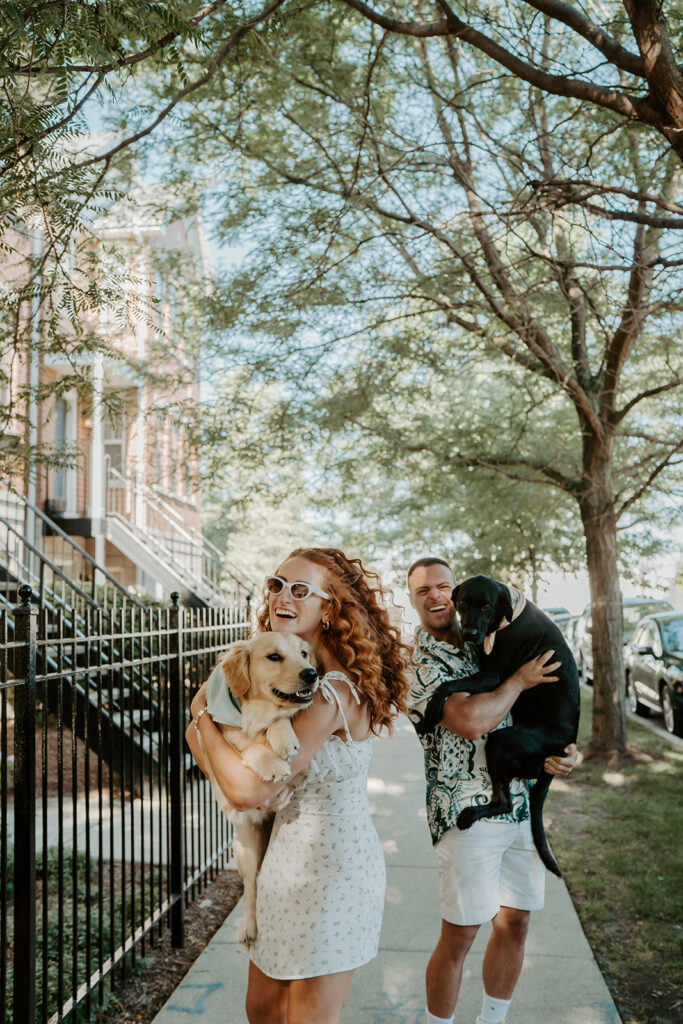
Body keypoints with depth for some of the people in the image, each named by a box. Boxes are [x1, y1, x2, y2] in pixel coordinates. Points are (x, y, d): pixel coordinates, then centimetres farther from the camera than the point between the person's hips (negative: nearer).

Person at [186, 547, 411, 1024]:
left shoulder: (335, 691, -25)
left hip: (331, 868, -8)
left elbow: (248, 790, -27)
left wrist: (203, 715, -13)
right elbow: (199, 731, 3)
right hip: (288, 859, 8)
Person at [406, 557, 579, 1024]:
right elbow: (471, 720, -24)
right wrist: (520, 679, -10)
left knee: (514, 922, 16)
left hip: (522, 802, 7)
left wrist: (566, 748, -2)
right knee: (459, 934, 2)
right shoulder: (416, 660, -10)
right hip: (467, 810, -6)